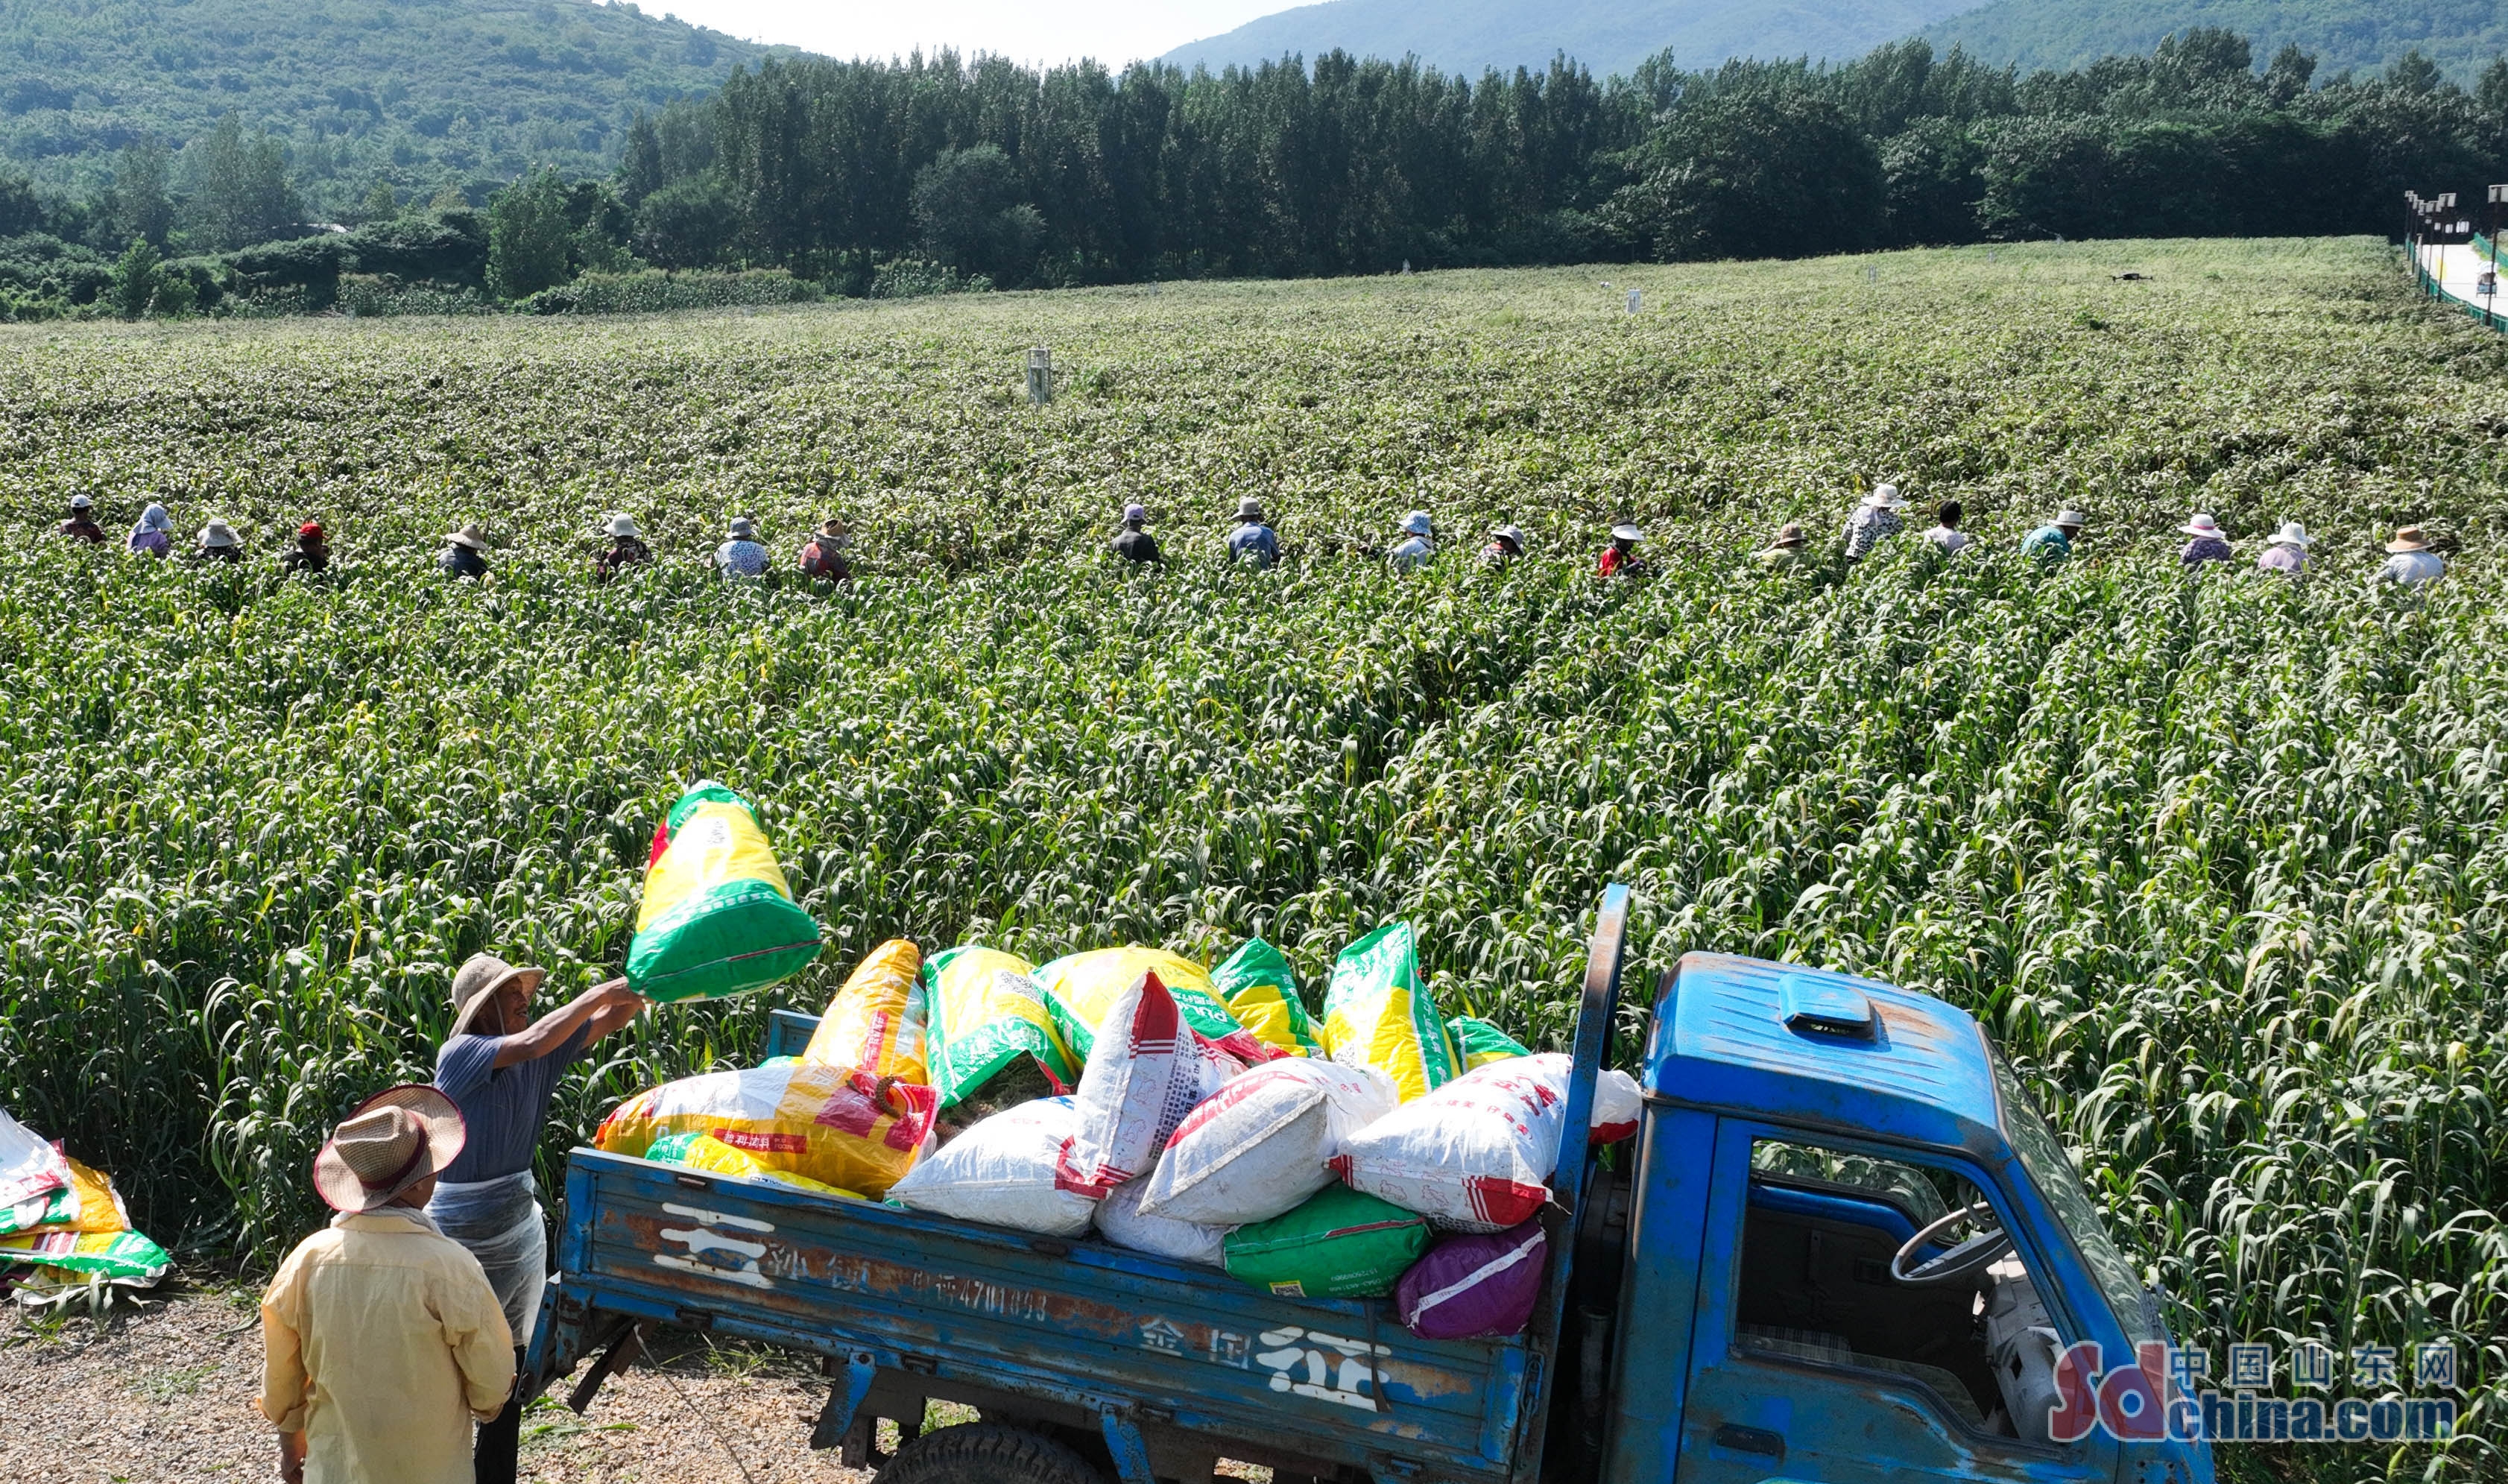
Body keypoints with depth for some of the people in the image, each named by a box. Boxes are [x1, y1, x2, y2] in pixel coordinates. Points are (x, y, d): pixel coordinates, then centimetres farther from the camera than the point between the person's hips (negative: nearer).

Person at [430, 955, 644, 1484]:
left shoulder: (540, 1055, 3)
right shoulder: (461, 1054, -15)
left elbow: (608, 1021, 1)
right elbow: (530, 1044, -31)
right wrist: (597, 994, -26)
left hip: (522, 1221, 6)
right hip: (464, 1231, -6)